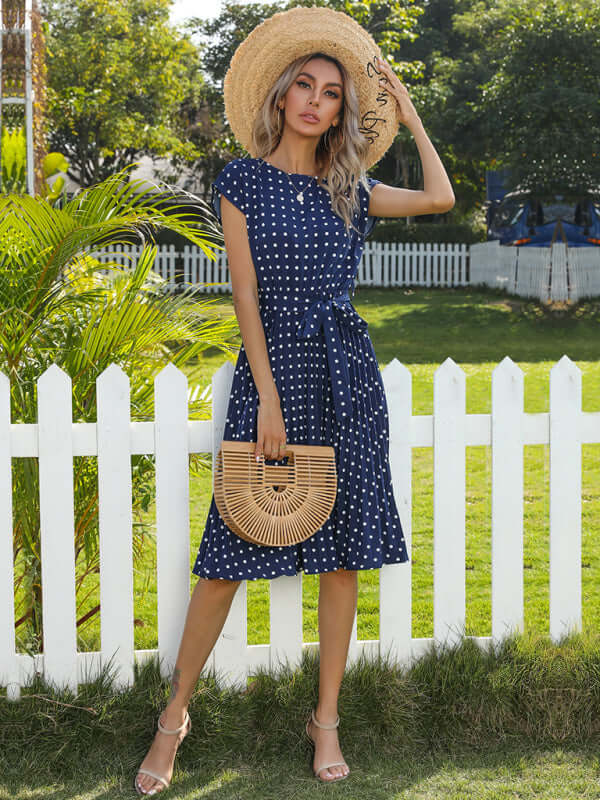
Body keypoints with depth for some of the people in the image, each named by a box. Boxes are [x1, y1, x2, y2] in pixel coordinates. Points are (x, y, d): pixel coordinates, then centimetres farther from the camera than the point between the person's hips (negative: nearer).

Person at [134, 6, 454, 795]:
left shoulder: (348, 189, 11)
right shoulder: (243, 180, 1)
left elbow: (440, 198, 6)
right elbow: (245, 295, -5)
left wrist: (407, 110, 12)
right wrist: (268, 397, -12)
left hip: (348, 375, 4)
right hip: (272, 368, -4)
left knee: (343, 550, 5)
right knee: (231, 553, -4)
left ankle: (327, 718, 17)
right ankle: (175, 716, 11)